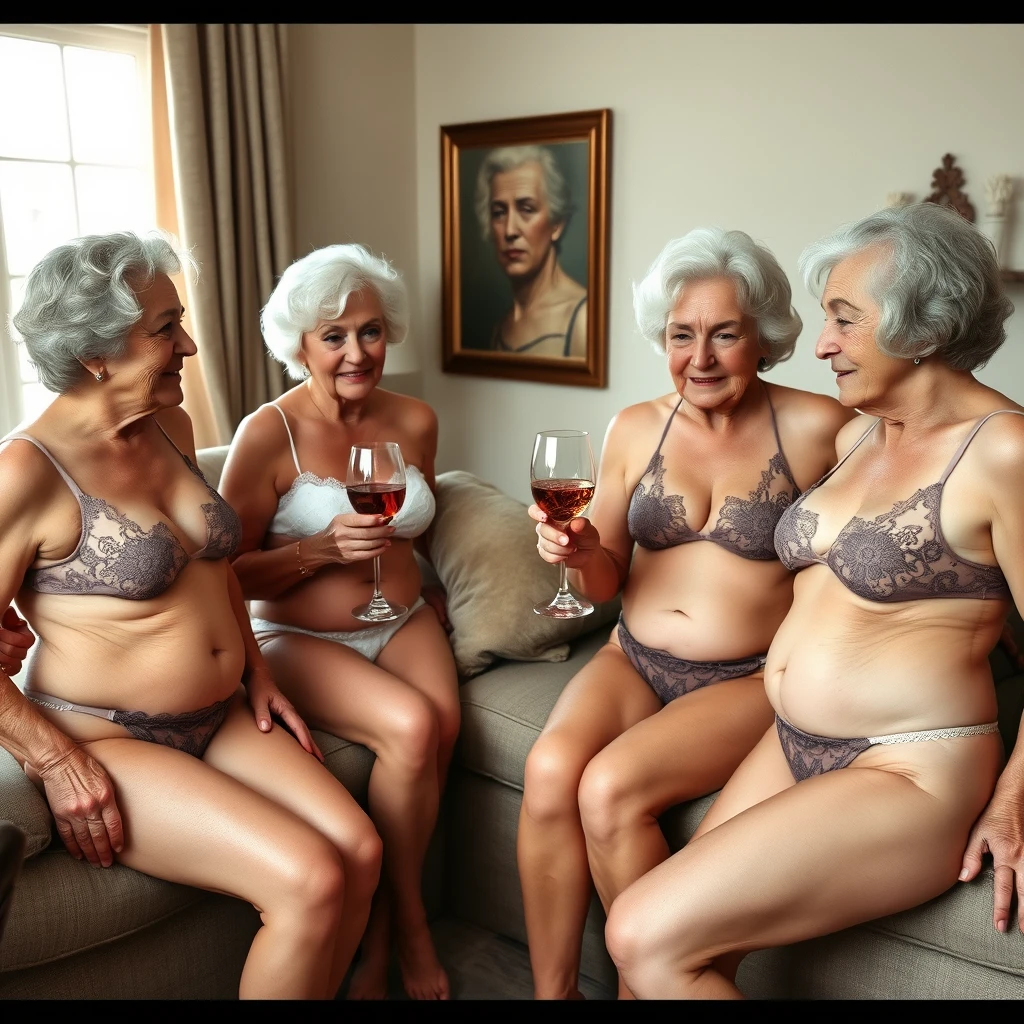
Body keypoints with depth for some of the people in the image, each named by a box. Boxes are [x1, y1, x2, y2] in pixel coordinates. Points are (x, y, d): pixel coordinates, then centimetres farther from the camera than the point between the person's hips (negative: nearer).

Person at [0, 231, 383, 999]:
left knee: (361, 852, -9)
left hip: (219, 717, 7)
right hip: (105, 741, -7)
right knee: (309, 881, -20)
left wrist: (256, 670, 11)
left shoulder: (171, 427, 5)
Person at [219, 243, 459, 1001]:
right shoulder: (269, 434, -11)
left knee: (442, 723, -26)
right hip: (300, 640, -4)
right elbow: (230, 573, -9)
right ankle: (410, 922, -1)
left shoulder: (414, 421, 4)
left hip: (402, 621, 5)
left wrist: (435, 595, 16)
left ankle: (380, 938, -3)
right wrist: (322, 547, -22)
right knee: (409, 727, -30)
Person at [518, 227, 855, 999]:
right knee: (549, 767, -24)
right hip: (633, 659, 4)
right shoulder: (634, 429, 5)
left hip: (753, 679, -3)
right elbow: (608, 581, 10)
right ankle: (552, 990, -1)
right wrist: (581, 553, -11)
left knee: (610, 787, -25)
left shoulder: (817, 429, -8)